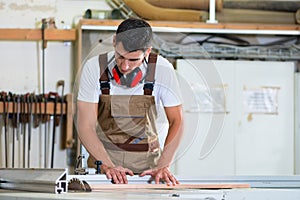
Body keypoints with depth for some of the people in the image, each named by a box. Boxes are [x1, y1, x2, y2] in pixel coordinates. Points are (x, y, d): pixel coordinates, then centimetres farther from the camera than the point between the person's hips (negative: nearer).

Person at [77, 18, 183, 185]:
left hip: (147, 164, 0)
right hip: (103, 157, 0)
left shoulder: (162, 69, -8)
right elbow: (86, 126, -9)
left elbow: (176, 121, -2)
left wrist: (163, 166, -15)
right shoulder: (95, 68, -9)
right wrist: (107, 165, -22)